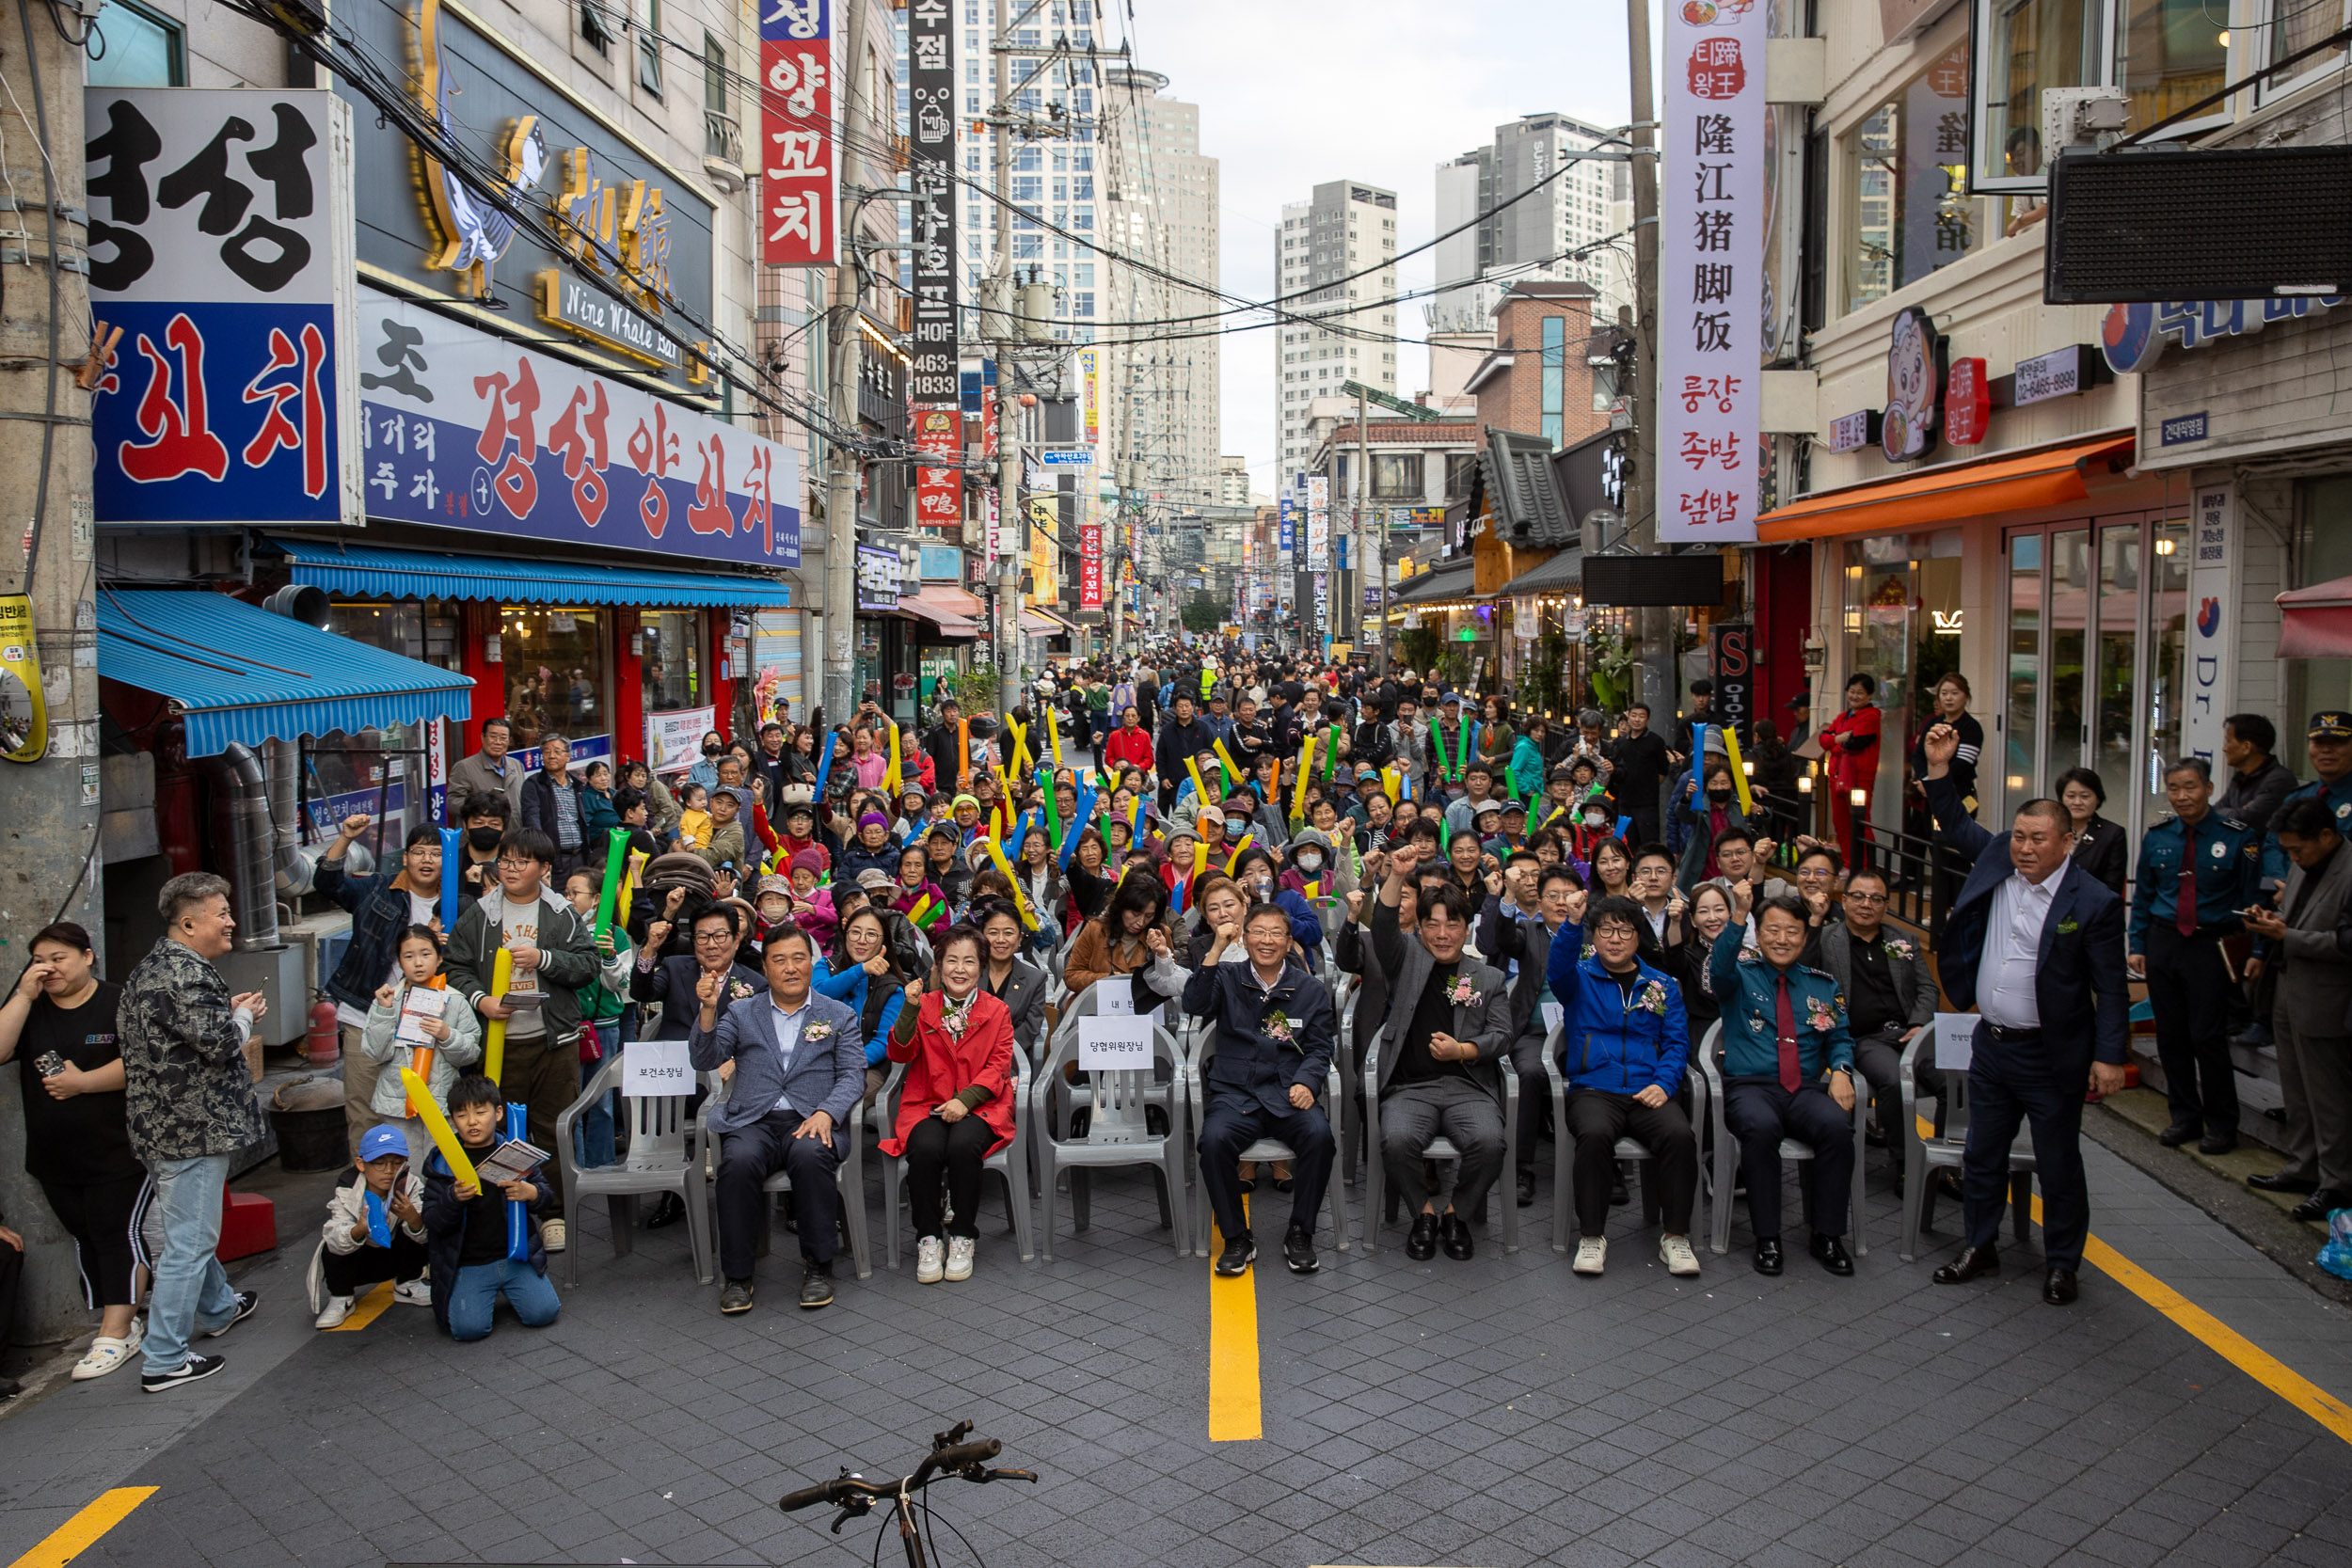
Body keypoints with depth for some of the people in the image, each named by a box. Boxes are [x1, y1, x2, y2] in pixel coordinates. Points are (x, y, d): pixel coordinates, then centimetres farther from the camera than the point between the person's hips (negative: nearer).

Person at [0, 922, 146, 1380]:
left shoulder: (119, 1003, -5)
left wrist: (83, 1081, -19)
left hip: (118, 1151, -6)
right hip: (54, 1155, 6)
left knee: (117, 1235, -5)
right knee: (86, 1238, 11)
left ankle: (114, 1336, -4)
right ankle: (124, 1324, 21)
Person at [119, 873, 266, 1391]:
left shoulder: (153, 966, 13)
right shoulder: (186, 972, -21)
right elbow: (219, 1042, -23)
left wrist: (230, 1012, 8)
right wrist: (243, 1015, -4)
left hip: (166, 1124, 11)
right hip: (192, 1129, -11)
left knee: (193, 1229, 26)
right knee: (189, 1241, -4)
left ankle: (217, 1308, 45)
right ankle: (164, 1360, 1)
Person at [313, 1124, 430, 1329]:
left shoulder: (410, 1185, -19)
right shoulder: (346, 1192, -21)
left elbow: (425, 1234, -31)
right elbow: (334, 1239, -37)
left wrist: (414, 1219, -54)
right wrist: (359, 1231, -59)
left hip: (394, 1257, 1)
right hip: (357, 1263, -1)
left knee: (418, 1227, -24)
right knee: (331, 1249, -30)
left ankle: (407, 1286, 0)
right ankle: (341, 1298, -2)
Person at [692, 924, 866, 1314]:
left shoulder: (839, 1016, 16)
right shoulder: (741, 1013, 18)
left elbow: (853, 1074, 5)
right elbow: (704, 1061, 6)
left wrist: (826, 1112, -14)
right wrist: (708, 1010, -10)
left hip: (812, 1122, -1)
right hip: (752, 1122, 1)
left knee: (810, 1155, -35)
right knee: (739, 1161, -32)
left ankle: (818, 1266, -19)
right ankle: (737, 1274, -18)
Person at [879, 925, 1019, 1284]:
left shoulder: (997, 1011, 9)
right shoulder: (924, 1005, 11)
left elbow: (998, 1067, 1)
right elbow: (900, 1054, -1)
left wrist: (965, 1099, -15)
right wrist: (910, 1010, -16)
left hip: (980, 1106, -1)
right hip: (927, 1105, 1)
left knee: (962, 1146, -33)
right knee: (926, 1149, -31)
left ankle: (963, 1237, -14)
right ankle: (928, 1238, -12)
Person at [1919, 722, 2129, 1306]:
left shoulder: (2093, 902, -13)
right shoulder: (1997, 863, 1)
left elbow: (2110, 988, -11)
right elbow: (1957, 826, 16)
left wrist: (2109, 1055, -16)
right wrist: (1938, 767, 4)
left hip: (2051, 1056, -5)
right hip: (1991, 1045, 5)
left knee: (2058, 1165, 8)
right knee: (1982, 1157, 16)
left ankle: (2062, 1263, 24)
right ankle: (1980, 1247, 31)